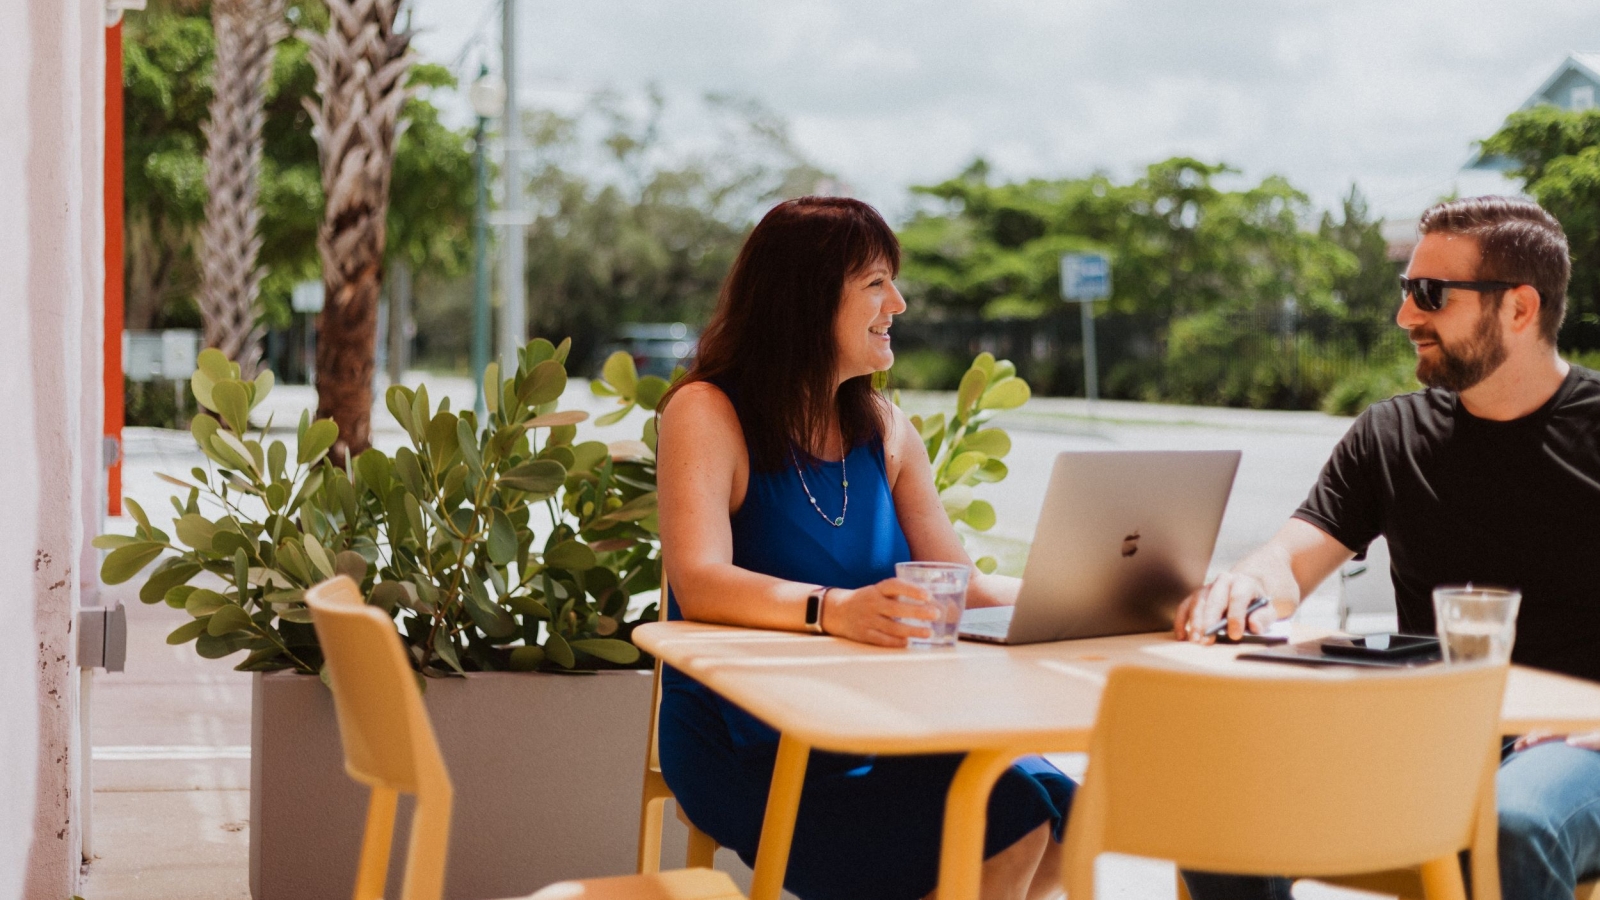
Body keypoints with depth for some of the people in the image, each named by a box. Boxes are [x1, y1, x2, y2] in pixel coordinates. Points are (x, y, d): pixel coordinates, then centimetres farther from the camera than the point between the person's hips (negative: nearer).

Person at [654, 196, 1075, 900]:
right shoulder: (708, 414, -6)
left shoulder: (884, 430, 13)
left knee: (1055, 806, -19)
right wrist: (833, 609, -40)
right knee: (1004, 824, -25)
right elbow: (699, 585, -22)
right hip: (748, 753, -6)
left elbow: (961, 588, 9)